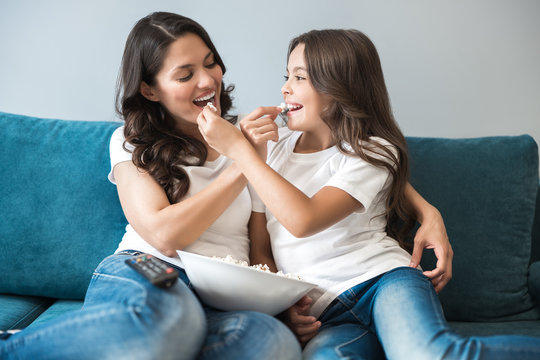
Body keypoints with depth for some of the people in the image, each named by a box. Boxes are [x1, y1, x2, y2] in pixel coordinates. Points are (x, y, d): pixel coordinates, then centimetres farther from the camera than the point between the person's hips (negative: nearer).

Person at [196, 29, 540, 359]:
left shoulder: (374, 153, 2)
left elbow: (303, 220, -15)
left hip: (383, 277, -2)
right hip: (324, 313, 3)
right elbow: (260, 240, 20)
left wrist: (238, 148, -10)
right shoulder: (275, 143, 19)